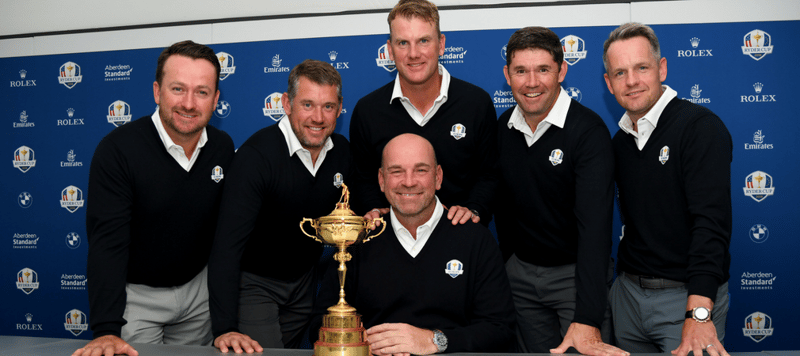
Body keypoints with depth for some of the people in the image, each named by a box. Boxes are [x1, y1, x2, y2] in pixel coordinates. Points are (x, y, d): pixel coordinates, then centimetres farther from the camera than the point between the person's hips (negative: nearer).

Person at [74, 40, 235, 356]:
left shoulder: (223, 147, -5)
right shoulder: (118, 149, -21)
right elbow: (108, 241, -26)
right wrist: (107, 330, -36)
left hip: (198, 286, 5)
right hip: (135, 293, -4)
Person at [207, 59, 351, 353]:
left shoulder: (342, 151, -6)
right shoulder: (256, 155, -26)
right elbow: (228, 244, -32)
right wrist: (224, 329, -39)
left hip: (305, 282, 6)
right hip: (255, 283, -6)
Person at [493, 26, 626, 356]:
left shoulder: (589, 130, -18)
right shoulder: (503, 128, -1)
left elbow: (595, 224, -27)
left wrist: (587, 321, -33)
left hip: (575, 272, -4)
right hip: (520, 273, 5)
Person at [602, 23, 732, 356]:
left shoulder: (700, 126, -13)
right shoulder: (620, 141, 8)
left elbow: (711, 222, -23)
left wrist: (698, 315, -31)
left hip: (688, 295, -6)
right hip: (628, 292, 6)